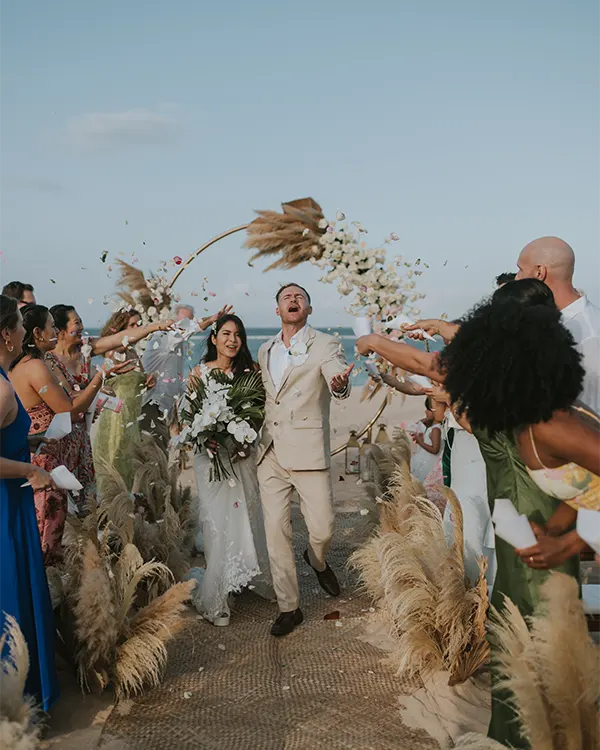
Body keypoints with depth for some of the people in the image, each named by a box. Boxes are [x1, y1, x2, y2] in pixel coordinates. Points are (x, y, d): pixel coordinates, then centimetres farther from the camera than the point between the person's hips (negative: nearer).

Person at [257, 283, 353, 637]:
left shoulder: (325, 345, -3)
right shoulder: (265, 351, 14)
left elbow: (338, 381, -21)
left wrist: (340, 382, -46)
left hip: (308, 452, -4)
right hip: (270, 455, 4)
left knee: (323, 529, -3)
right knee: (276, 533, 4)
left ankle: (318, 561, 35)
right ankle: (289, 608, 20)